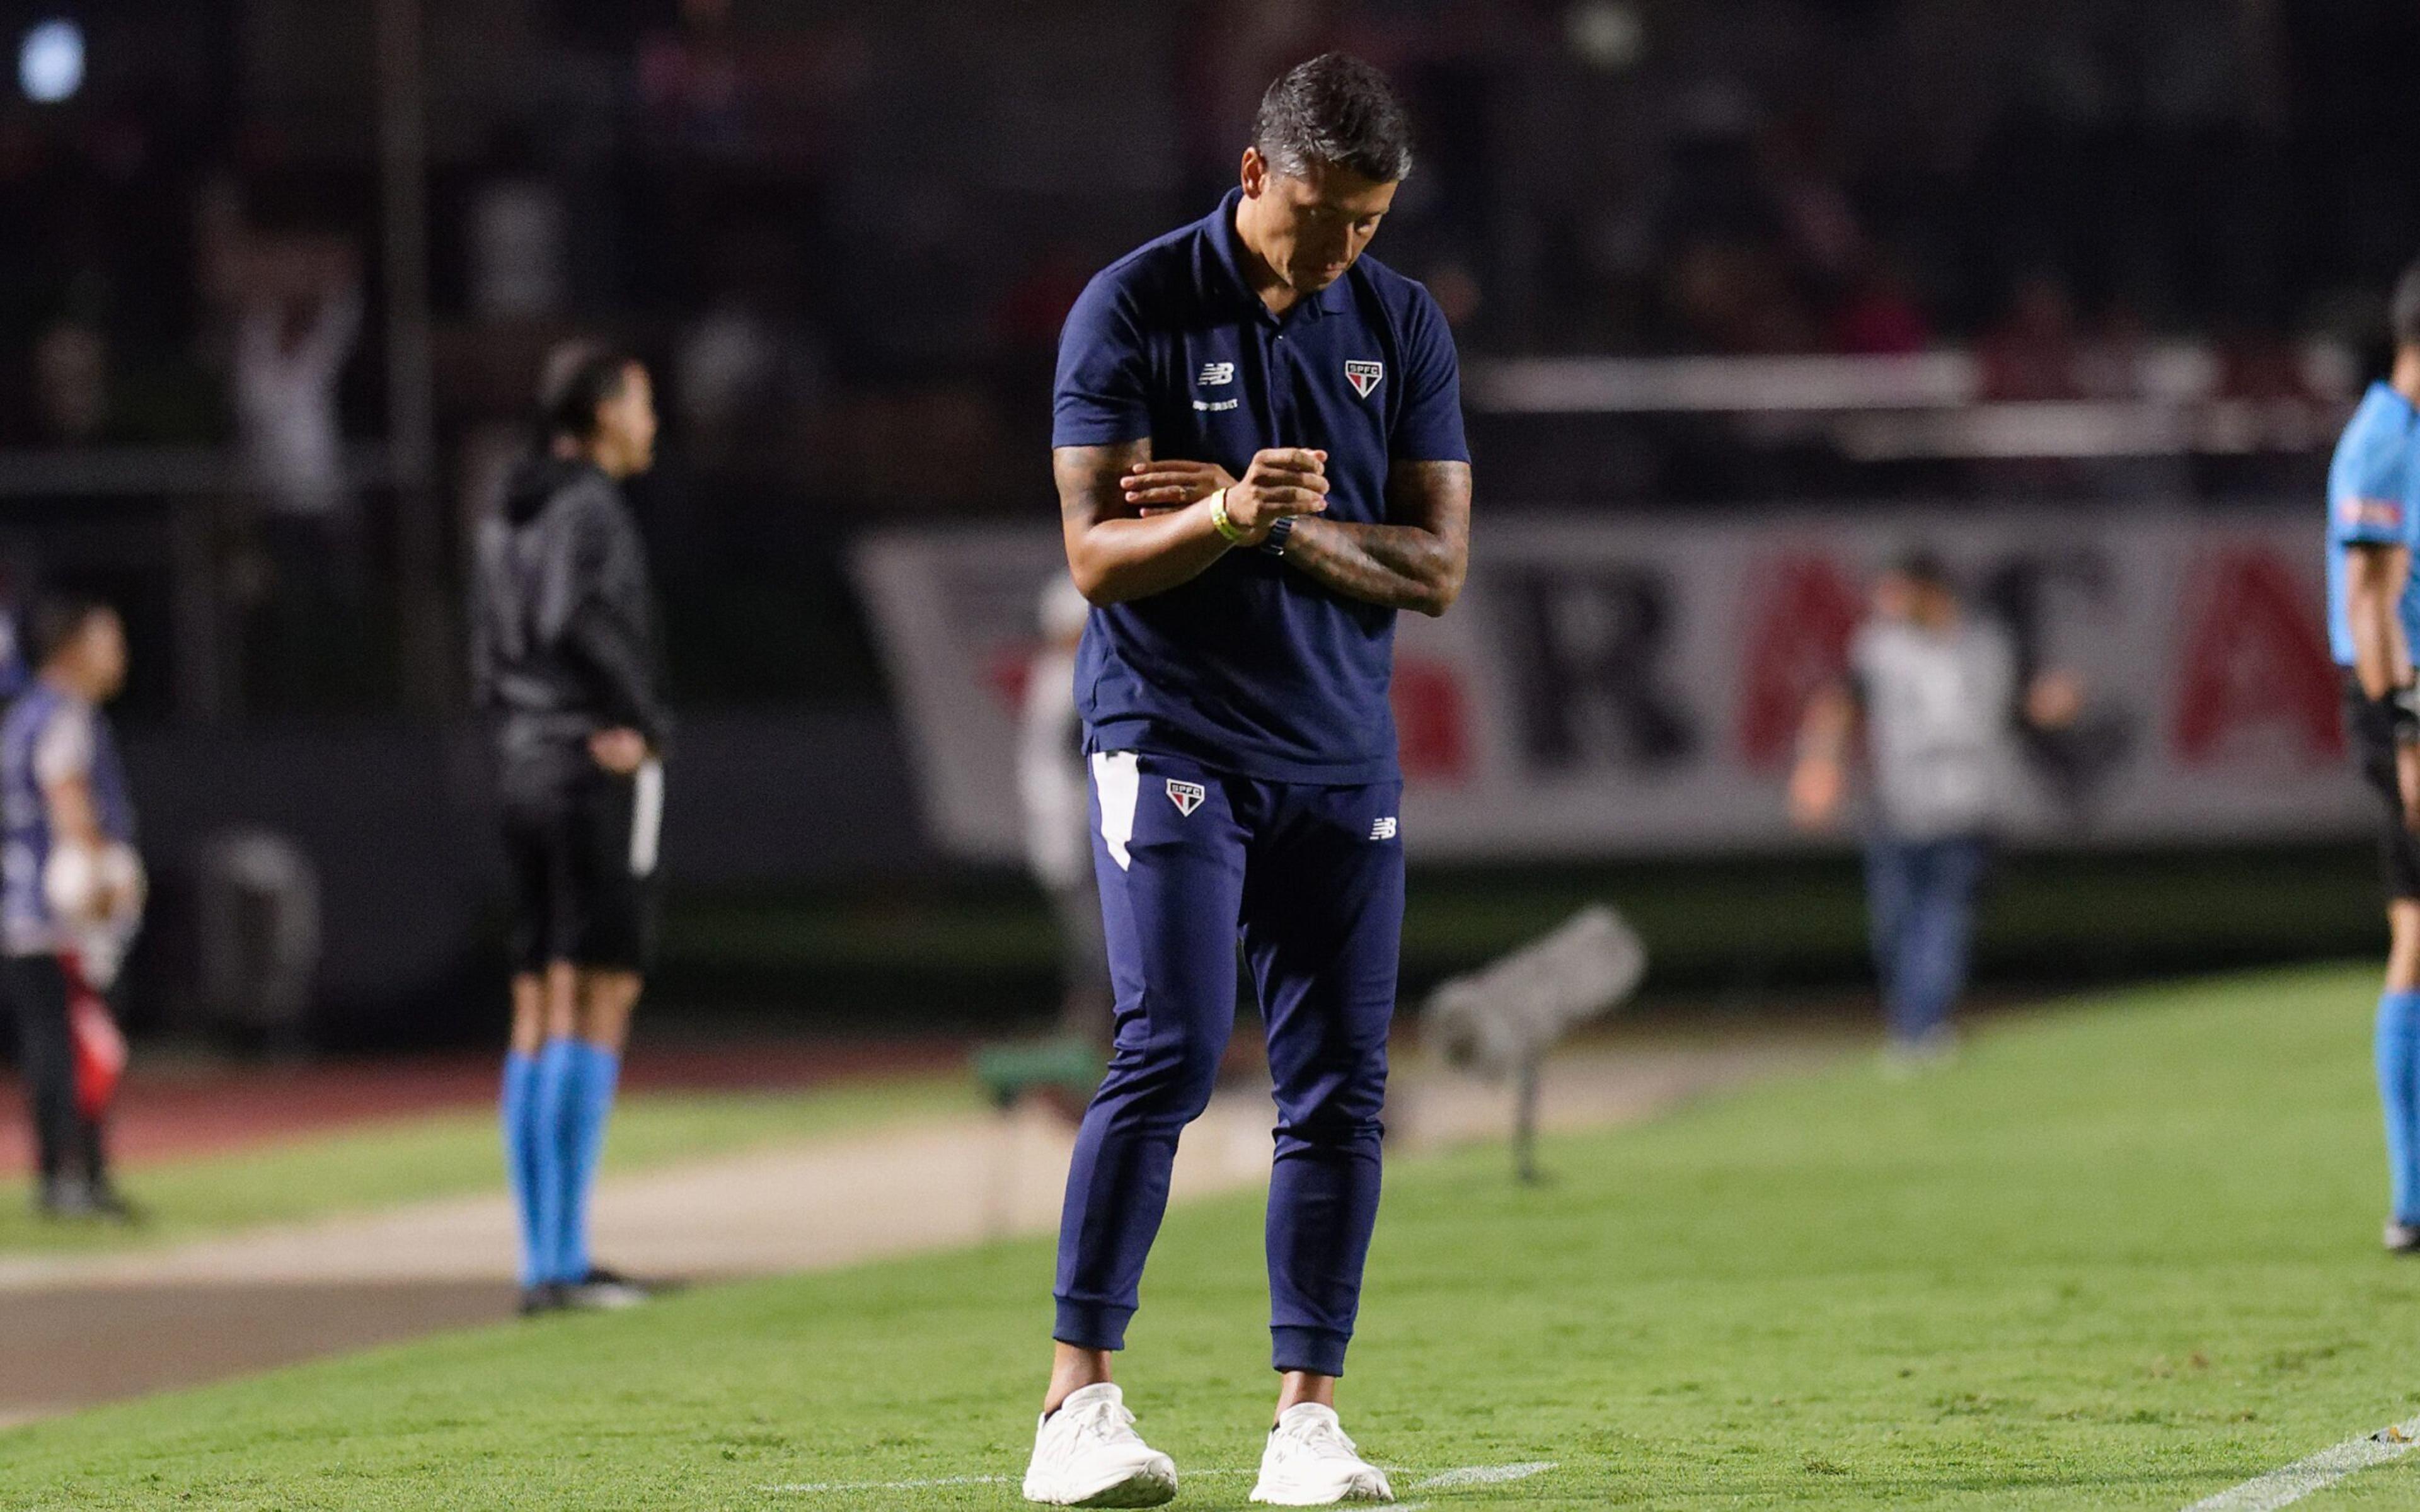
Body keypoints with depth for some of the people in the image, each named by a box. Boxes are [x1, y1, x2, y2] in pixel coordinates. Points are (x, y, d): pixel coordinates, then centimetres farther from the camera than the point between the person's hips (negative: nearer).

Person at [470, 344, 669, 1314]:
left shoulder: (507, 523, 17)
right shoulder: (589, 508, -10)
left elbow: (490, 666, 16)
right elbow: (578, 617, -27)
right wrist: (645, 720, -14)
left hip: (526, 771, 9)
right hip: (602, 773, -9)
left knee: (540, 1014, 7)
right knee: (602, 999, -8)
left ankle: (540, 1261, 7)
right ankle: (566, 1254, -13)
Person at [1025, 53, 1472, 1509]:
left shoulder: (1405, 324, 7)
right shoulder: (1134, 308, -5)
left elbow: (1436, 566, 3)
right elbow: (1099, 557, -10)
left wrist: (1281, 524, -12)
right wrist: (1227, 520, -29)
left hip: (1344, 759, 4)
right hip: (1171, 736, -4)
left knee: (1342, 1084, 0)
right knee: (1172, 1052, -16)